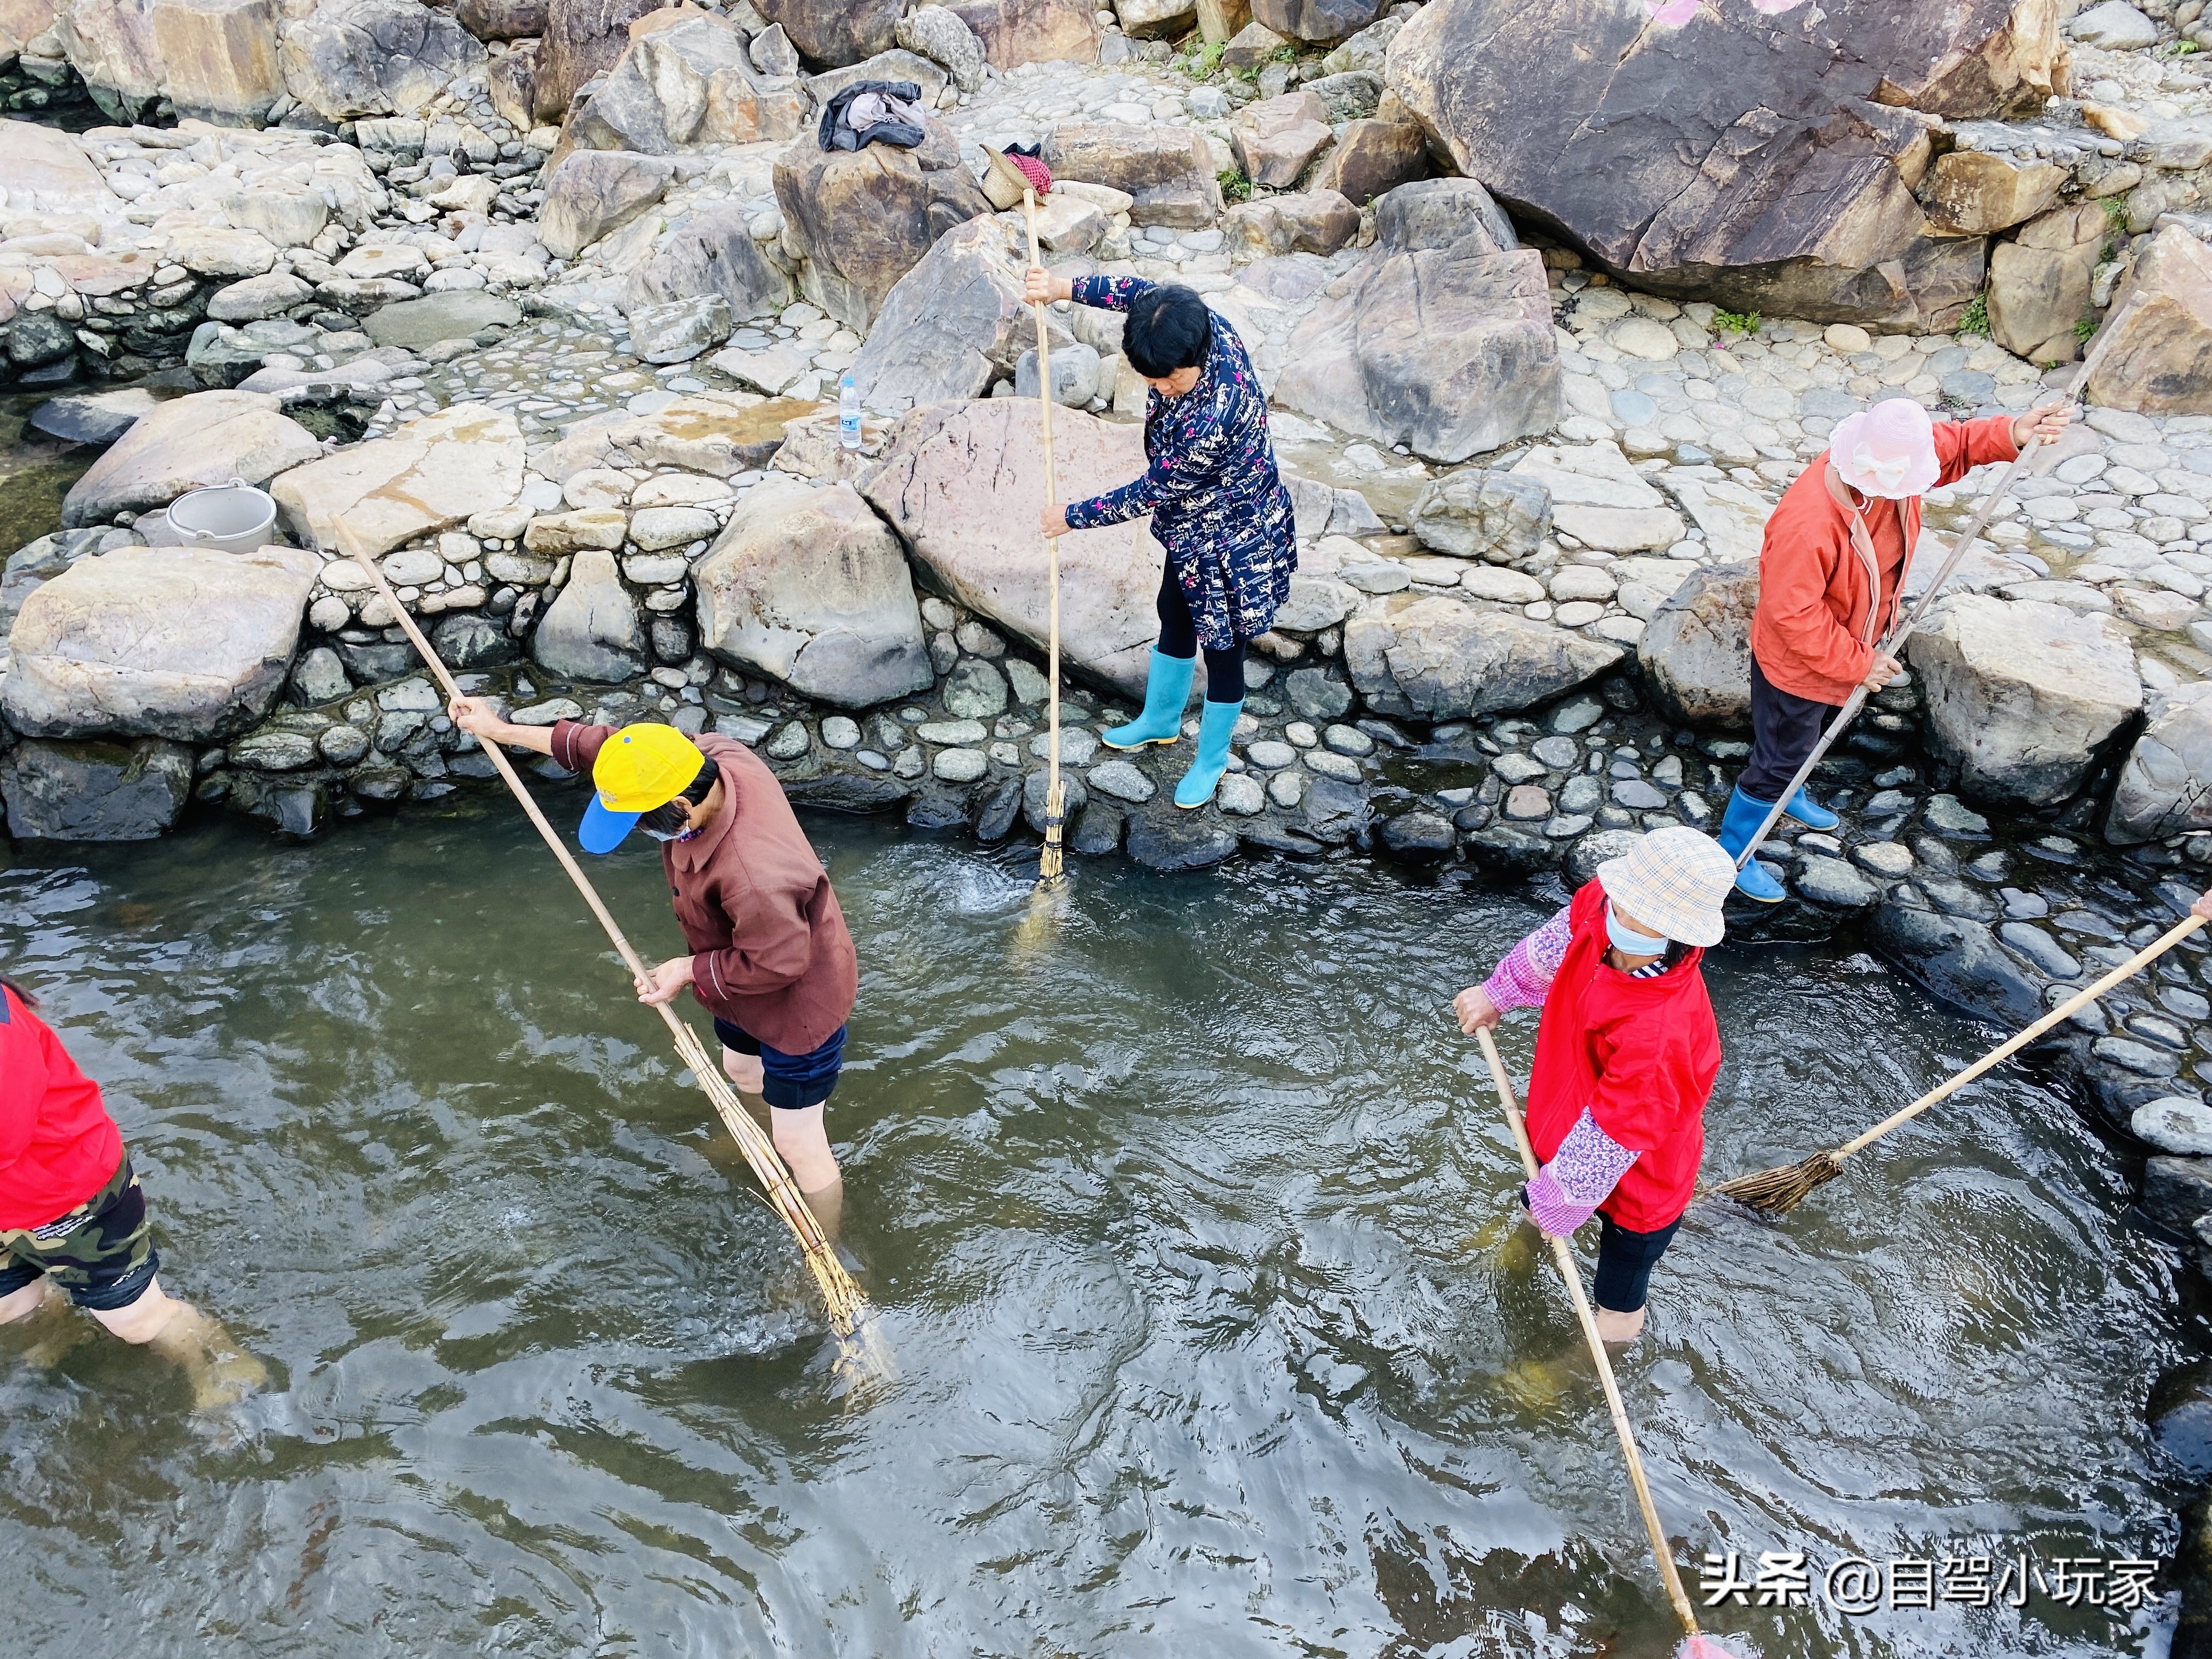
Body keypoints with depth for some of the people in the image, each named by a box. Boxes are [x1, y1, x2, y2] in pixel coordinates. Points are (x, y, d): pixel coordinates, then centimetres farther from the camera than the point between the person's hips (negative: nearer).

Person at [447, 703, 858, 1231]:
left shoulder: (753, 875, -46)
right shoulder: (707, 755, -22)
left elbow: (776, 964, -31)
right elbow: (605, 745, -5)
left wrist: (691, 971, -18)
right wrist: (505, 731, 1)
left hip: (798, 1005, -9)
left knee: (799, 1142, 10)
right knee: (742, 1070, 35)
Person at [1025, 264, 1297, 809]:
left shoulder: (1212, 420, -40)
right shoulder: (1207, 330, -18)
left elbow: (1150, 492, -26)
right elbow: (1144, 292, 4)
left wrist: (1072, 517, -14)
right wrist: (1066, 287, -3)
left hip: (1233, 542, -9)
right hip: (1195, 525, 9)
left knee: (1222, 651, 12)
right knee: (1175, 620, 26)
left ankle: (1212, 760, 35)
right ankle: (1160, 720, 51)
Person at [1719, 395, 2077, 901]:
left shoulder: (1893, 459, -17)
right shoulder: (1807, 523, -41)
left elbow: (1953, 443, 4)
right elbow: (1793, 615, -34)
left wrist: (2011, 433, -16)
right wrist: (1858, 664, -24)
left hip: (1852, 648, 9)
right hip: (1797, 664, -8)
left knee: (1815, 736, 32)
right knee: (1779, 761, 7)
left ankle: (1789, 794, 61)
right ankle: (1734, 854, 27)